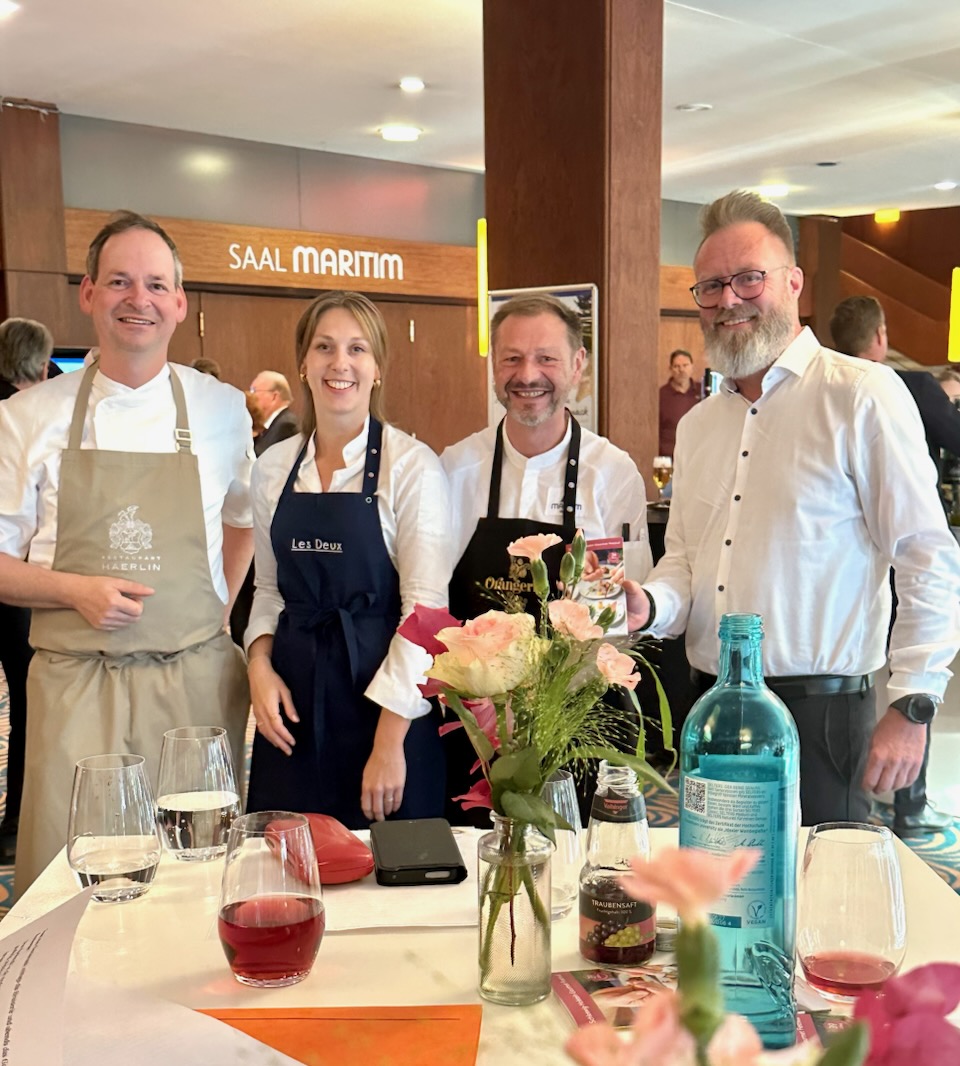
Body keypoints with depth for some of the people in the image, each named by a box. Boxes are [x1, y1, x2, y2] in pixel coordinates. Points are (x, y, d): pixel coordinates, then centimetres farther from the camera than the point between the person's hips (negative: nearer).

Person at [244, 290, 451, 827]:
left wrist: (390, 742, -17)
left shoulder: (412, 466, -9)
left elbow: (426, 606, -13)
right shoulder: (274, 467, 7)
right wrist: (261, 662, -3)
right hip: (293, 698, 4)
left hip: (381, 696, -4)